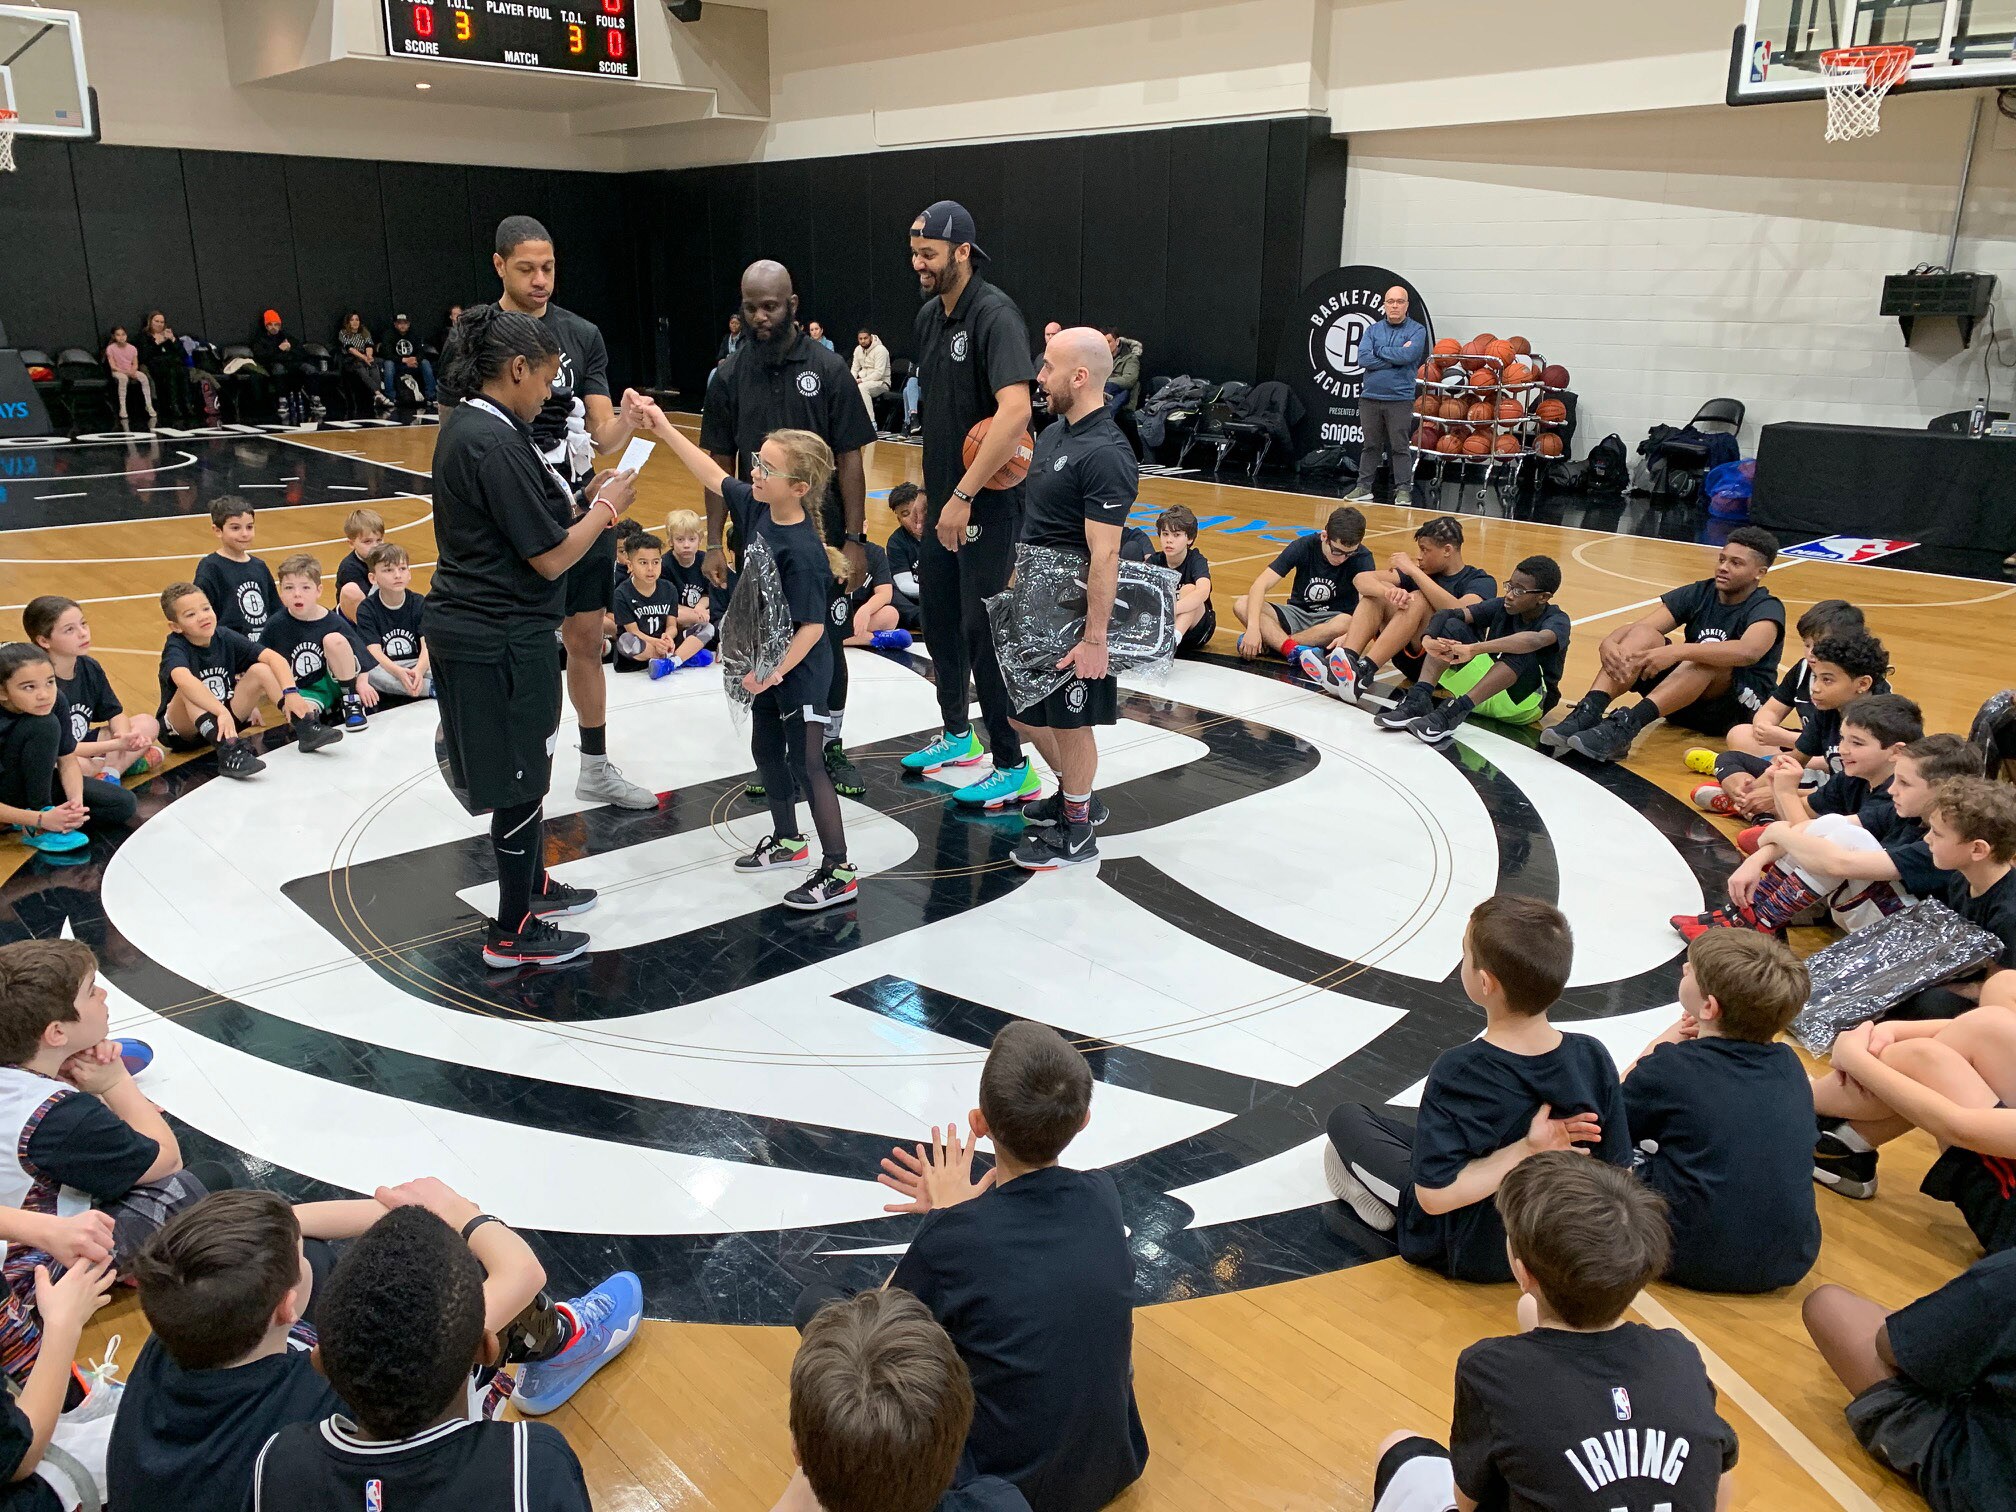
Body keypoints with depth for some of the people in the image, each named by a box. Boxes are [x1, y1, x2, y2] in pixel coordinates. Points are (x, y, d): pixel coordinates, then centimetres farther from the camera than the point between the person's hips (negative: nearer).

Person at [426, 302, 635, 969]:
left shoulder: (466, 425, 10)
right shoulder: (495, 443, -22)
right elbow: (551, 557, -20)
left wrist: (584, 500, 5)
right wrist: (607, 504, -7)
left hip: (468, 629, 10)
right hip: (502, 640, -10)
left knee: (521, 774, 24)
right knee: (522, 782, 4)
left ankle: (530, 884, 42)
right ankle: (512, 933, 17)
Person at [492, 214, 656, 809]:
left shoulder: (582, 334, 4)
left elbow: (602, 437, 1)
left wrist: (626, 420, -22)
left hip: (582, 514, 4)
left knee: (587, 641, 12)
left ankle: (595, 769, 25)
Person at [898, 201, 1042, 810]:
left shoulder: (994, 314, -18)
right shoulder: (929, 317, 9)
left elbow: (1015, 409, -31)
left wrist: (964, 496, -30)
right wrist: (934, 488, 13)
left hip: (987, 503, -9)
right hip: (943, 498, 9)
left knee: (983, 630, -5)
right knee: (938, 617, 18)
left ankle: (1013, 769, 7)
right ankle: (958, 736, 37)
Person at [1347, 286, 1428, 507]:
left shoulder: (1416, 330, 2)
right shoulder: (1372, 330, 10)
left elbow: (1408, 355, -16)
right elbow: (1363, 359, -5)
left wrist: (1380, 351, -5)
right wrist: (1396, 357, -9)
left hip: (1400, 399, -3)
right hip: (1370, 397, 3)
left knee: (1400, 446, -2)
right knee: (1370, 445, 9)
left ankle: (1403, 489, 3)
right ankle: (1363, 487, 15)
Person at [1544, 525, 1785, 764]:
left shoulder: (1767, 608, -12)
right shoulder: (1699, 593, 3)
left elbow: (1749, 652, -36)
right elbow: (1636, 627, -10)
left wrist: (1677, 651, -48)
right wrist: (1609, 642, -34)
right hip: (1686, 704, 4)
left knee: (1710, 655, -35)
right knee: (1643, 634, -20)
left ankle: (1625, 726, -51)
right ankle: (1587, 714, -42)